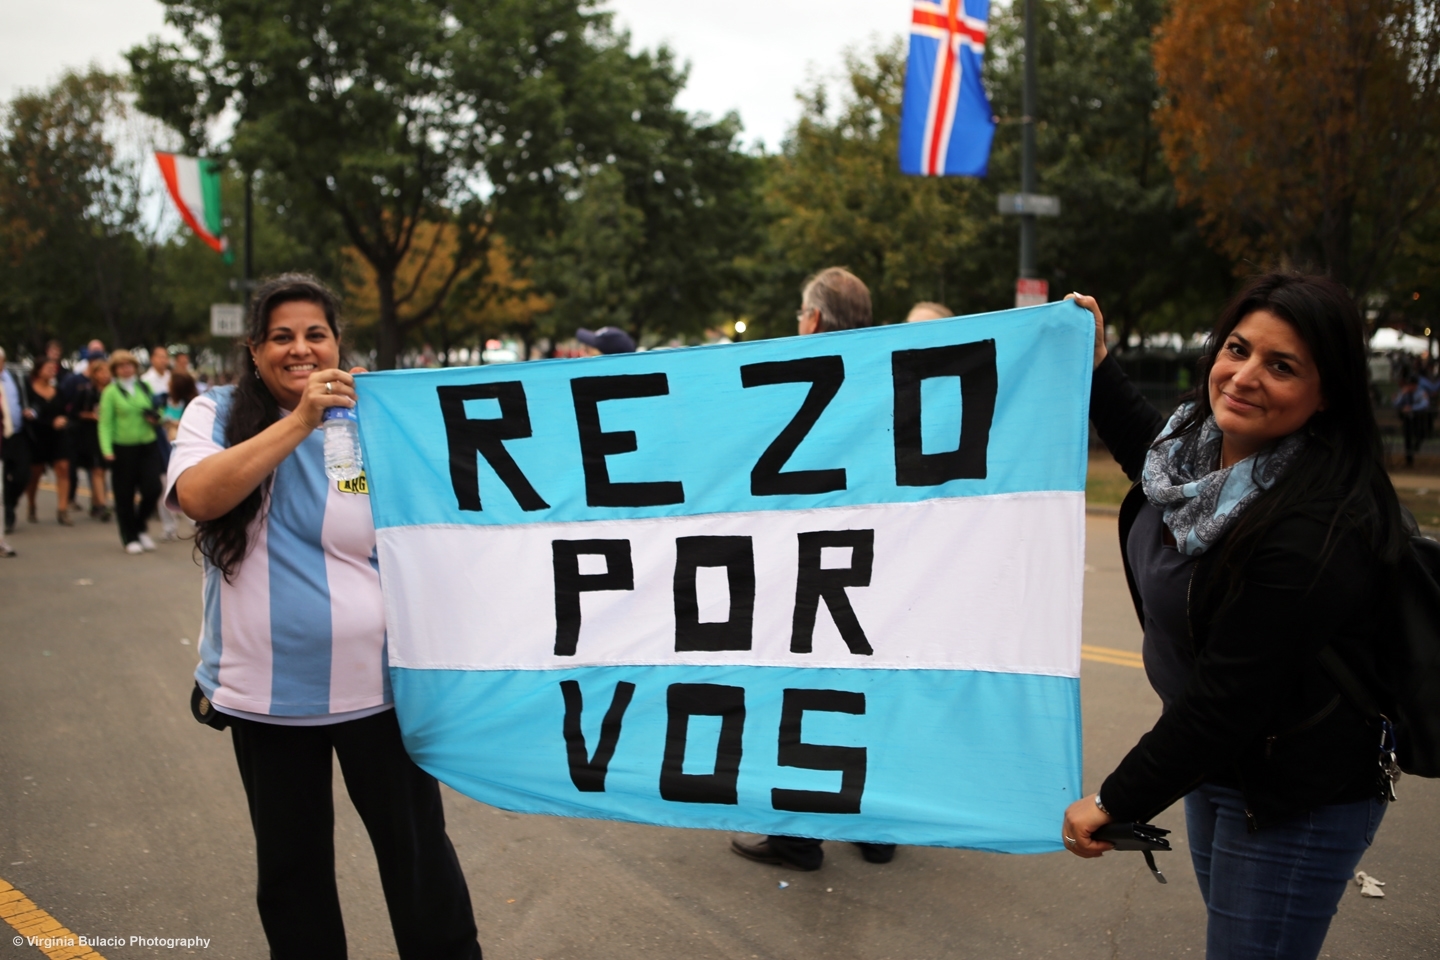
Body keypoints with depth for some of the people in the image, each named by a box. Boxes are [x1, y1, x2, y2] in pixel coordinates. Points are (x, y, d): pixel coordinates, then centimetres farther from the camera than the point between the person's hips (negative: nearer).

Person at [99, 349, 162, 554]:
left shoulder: (145, 387, 10)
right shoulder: (111, 392, -1)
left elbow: (155, 411, 21)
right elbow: (105, 423, -6)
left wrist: (156, 418, -3)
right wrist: (107, 449, -17)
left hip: (148, 446, 3)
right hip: (123, 448, -3)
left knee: (153, 489, -4)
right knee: (125, 496, 4)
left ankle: (140, 527, 21)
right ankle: (130, 538, 16)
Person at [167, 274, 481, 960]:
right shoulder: (217, 414, -1)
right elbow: (197, 497, -21)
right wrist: (299, 421, -27)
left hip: (376, 688, -1)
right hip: (263, 690, 2)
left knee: (418, 853, 9)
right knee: (290, 865, 18)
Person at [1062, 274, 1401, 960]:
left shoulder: (1317, 529, -32)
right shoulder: (1210, 442, -6)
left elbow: (1227, 699, -28)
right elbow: (1152, 450, 21)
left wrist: (1116, 802, -19)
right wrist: (1096, 362, 18)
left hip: (1297, 803, -9)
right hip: (1219, 763, 9)